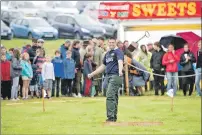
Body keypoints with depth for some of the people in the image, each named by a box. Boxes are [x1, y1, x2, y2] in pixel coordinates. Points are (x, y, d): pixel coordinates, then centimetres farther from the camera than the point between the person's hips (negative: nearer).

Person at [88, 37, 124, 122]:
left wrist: (120, 71, -43)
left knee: (110, 96, -16)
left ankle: (111, 117, -17)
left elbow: (120, 62, -23)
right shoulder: (107, 53, 21)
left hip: (116, 76, -8)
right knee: (114, 97, 10)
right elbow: (103, 66, 30)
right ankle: (114, 117, 14)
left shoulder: (118, 52, -4)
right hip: (109, 76, 8)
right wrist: (92, 74, 31)